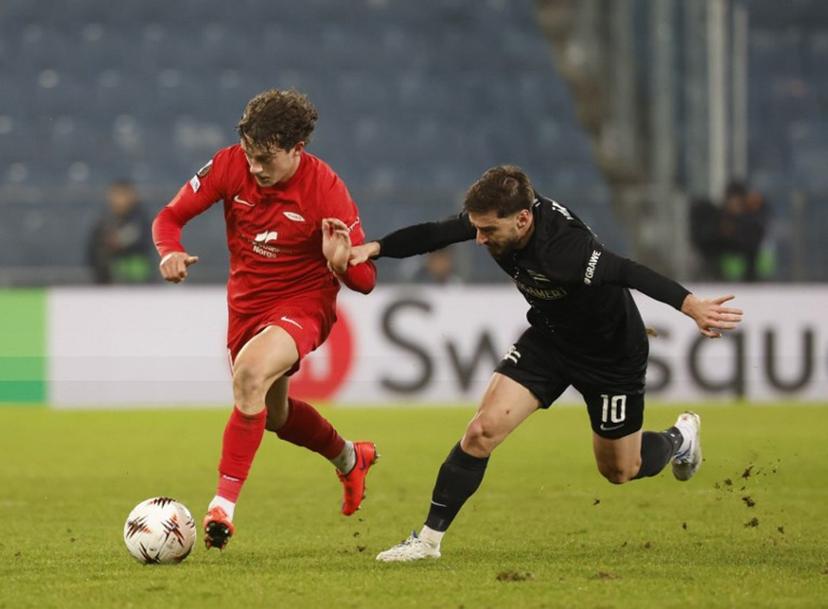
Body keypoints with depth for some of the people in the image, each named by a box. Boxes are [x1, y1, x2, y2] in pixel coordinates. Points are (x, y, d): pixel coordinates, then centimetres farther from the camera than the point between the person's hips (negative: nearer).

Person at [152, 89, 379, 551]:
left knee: (250, 373, -35)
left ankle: (224, 504, -32)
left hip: (303, 303, -6)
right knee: (272, 413, 24)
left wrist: (341, 262, -40)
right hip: (246, 302, 6)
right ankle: (350, 458, 54)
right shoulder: (230, 166, -14)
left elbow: (366, 281, -17)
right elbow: (171, 216, -4)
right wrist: (171, 252, -26)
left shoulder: (326, 190, -22)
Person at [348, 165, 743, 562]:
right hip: (548, 337, 5)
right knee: (483, 429, -11)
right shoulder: (495, 216, -20)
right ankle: (428, 540, -3)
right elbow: (433, 234, -10)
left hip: (610, 354, -5)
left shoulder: (563, 247, -41)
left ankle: (680, 438, 46)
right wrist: (373, 248, -23)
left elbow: (628, 273, -50)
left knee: (619, 472, 13)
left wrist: (691, 305, -62)